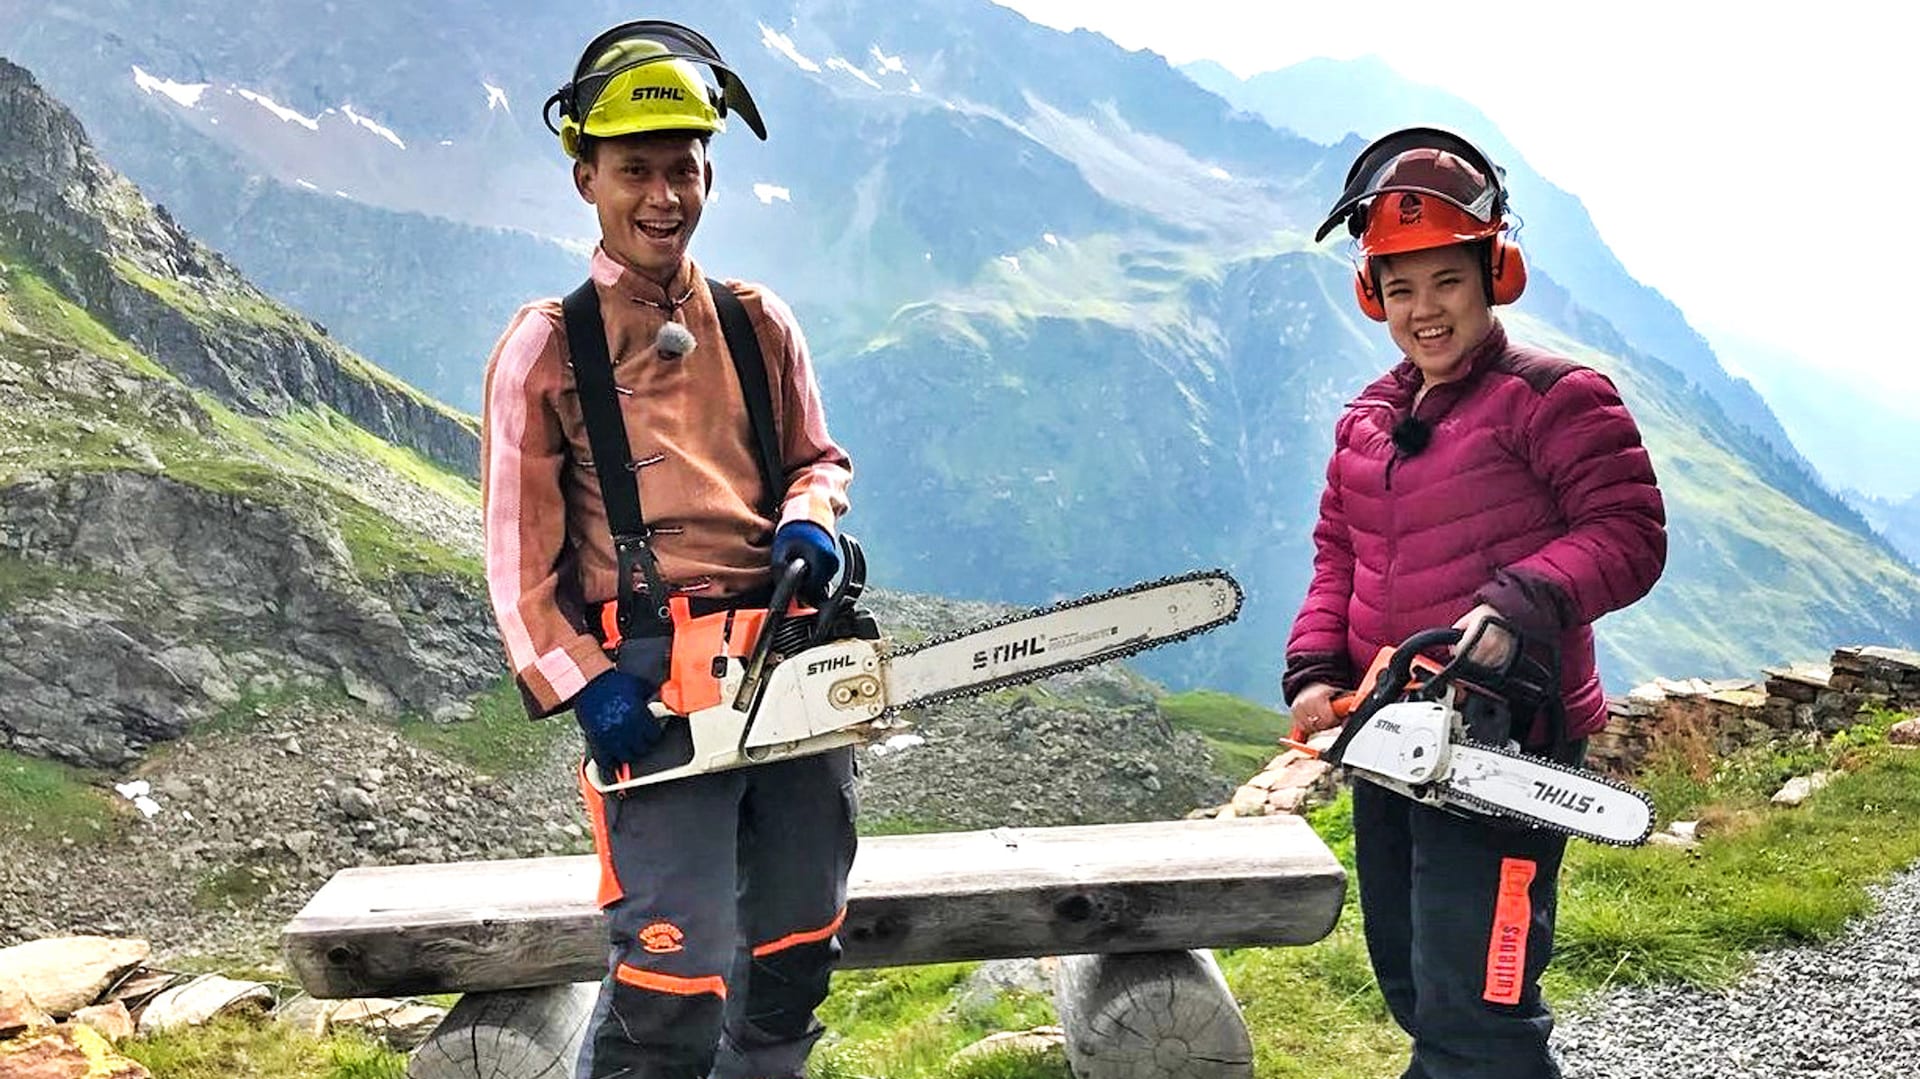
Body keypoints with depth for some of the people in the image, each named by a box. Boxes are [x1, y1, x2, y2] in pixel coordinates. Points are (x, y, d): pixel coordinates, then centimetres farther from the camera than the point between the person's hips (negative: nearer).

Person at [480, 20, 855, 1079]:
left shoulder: (757, 324, 9)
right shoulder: (545, 347, -2)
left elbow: (818, 460, 19)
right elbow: (521, 556, -3)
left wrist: (811, 518, -4)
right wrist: (585, 686, -13)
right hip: (650, 680, -5)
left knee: (795, 952, 16)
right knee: (675, 976, -10)